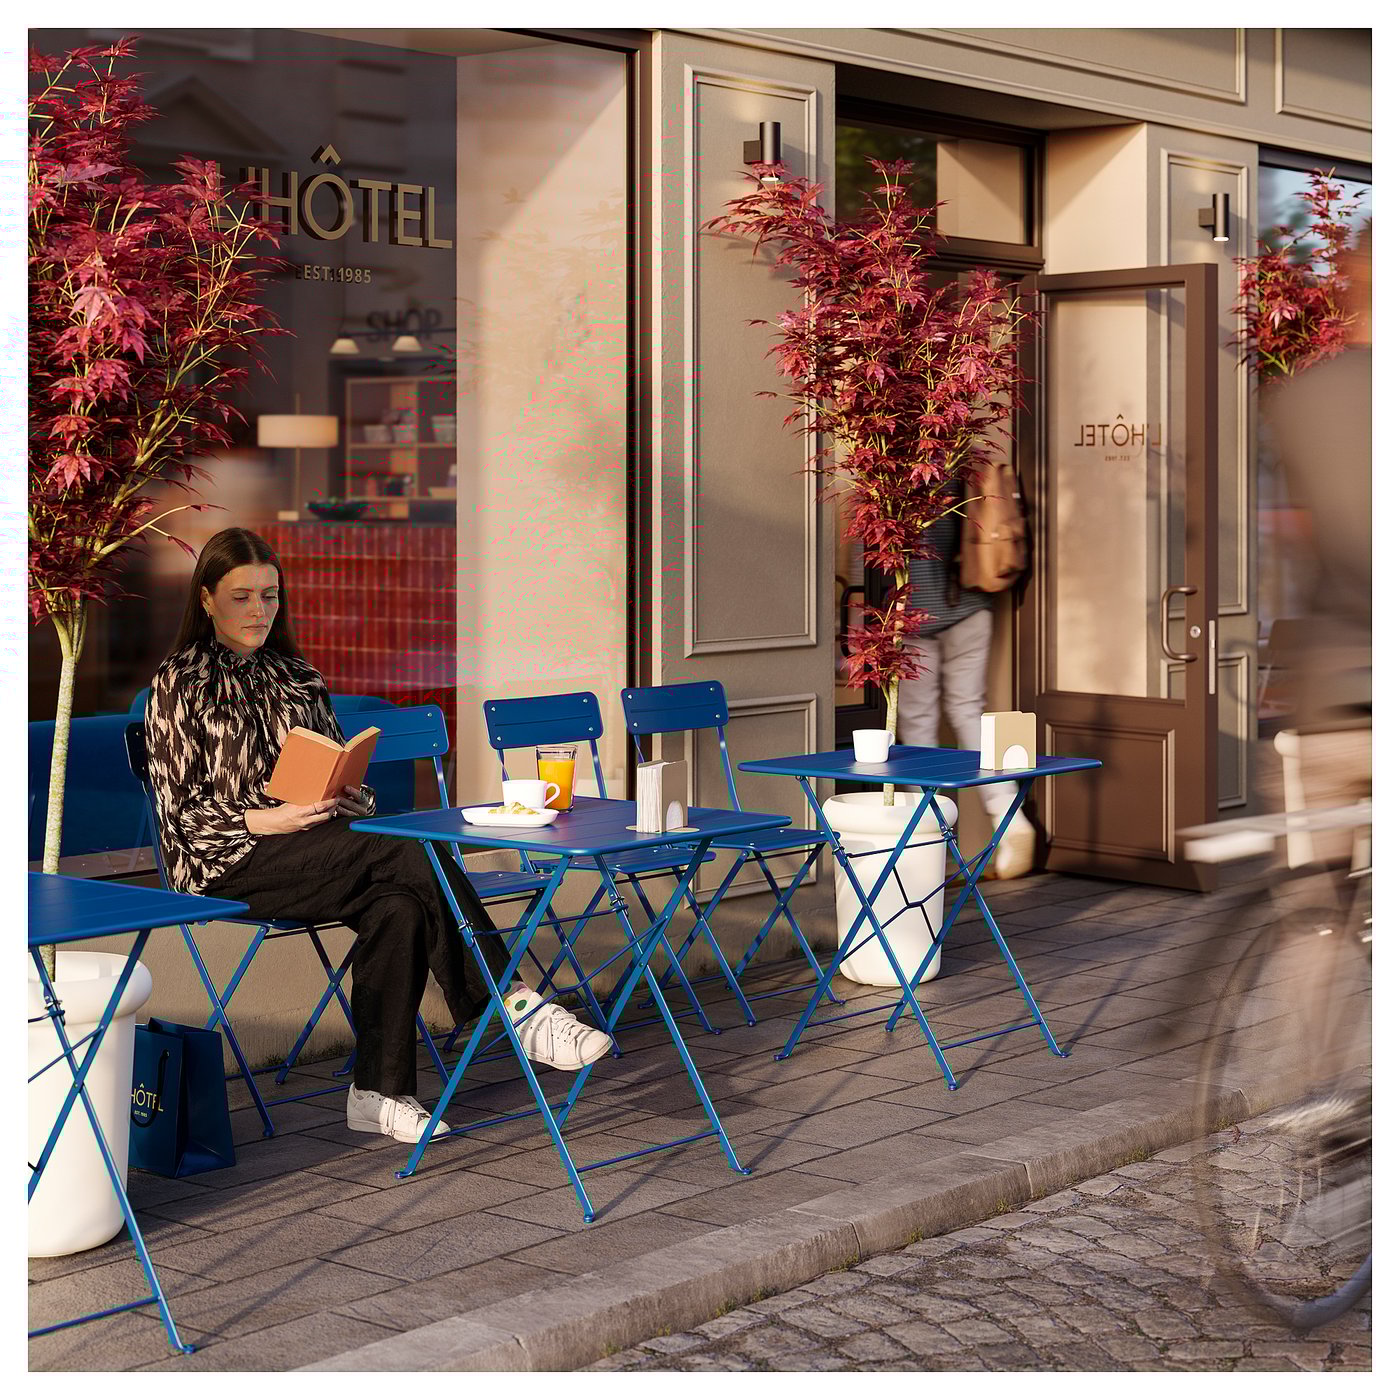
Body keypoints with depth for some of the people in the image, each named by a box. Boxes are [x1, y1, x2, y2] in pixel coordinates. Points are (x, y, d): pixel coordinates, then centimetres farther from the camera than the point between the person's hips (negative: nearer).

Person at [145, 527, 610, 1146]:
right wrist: (267, 819, -18)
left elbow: (344, 777, 19)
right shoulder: (179, 684, 3)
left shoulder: (298, 677, 19)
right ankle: (515, 1005, -30)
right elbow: (183, 808, -2)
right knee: (407, 856, -29)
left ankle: (379, 1093, -29)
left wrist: (348, 799, -6)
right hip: (227, 862, -5)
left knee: (396, 906, -30)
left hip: (315, 850, 5)